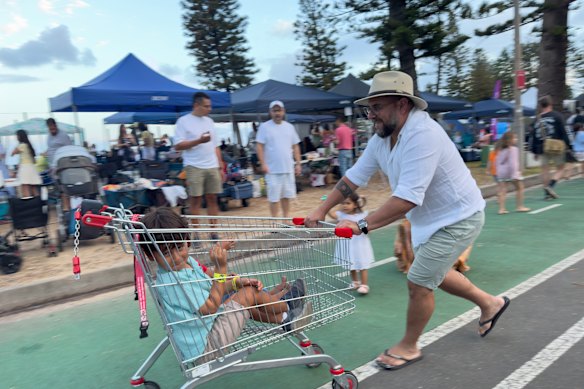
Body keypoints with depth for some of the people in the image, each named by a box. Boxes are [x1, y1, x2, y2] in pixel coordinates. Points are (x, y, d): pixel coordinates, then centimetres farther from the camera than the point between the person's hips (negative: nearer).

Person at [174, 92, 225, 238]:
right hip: (194, 167, -5)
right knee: (195, 200, -1)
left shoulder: (209, 121, 15)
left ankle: (214, 232, 11)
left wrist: (220, 167, 11)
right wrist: (199, 140, -19)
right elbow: (178, 146, -9)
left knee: (212, 198, 5)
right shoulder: (183, 121, -2)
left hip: (212, 167, 5)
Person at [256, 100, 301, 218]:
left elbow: (295, 147, 14)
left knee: (287, 195, 10)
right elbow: (259, 146, -6)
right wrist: (263, 164, -14)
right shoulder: (264, 127, -2)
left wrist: (298, 164, 8)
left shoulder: (289, 127, 12)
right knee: (274, 197, -2)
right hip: (273, 169, -4)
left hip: (288, 168, 4)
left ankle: (286, 217, 21)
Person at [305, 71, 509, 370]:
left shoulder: (422, 135, -33)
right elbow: (354, 177, -1)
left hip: (457, 218, -9)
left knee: (418, 282, -4)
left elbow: (408, 198, -38)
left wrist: (362, 226, -38)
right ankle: (490, 304, 47)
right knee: (433, 274, 23)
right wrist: (321, 210, -6)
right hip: (430, 219, 9)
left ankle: (409, 347, 21)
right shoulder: (382, 137, -5)